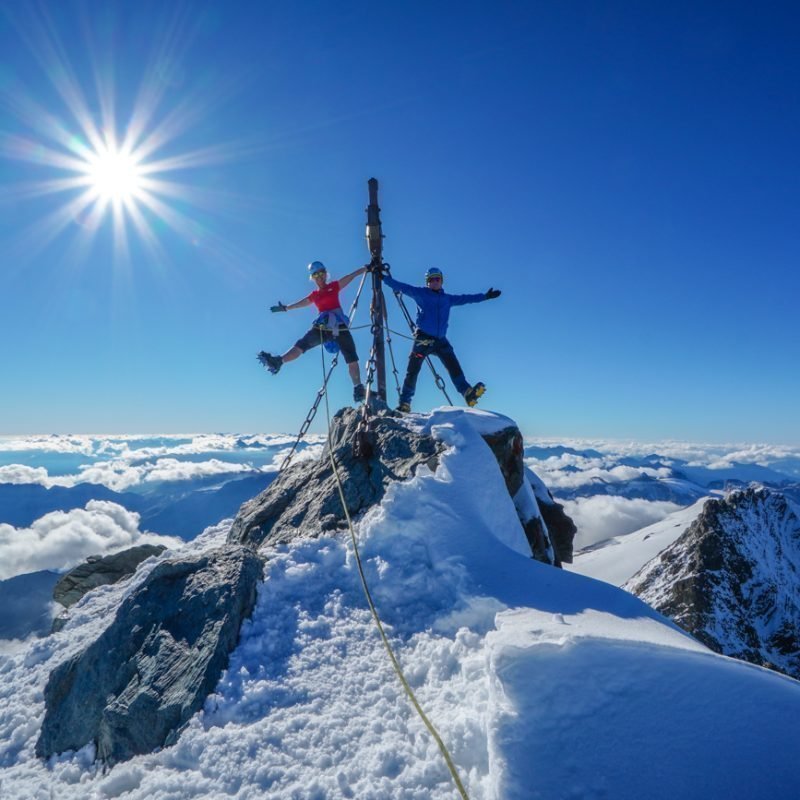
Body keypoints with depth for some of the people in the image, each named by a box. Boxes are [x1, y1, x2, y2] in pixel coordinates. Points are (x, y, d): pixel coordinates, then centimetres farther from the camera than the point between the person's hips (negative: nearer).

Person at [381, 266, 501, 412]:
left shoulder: (447, 299, 20)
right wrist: (385, 278, -4)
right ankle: (404, 404, 0)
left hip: (440, 340, 4)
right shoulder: (420, 293, 8)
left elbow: (465, 298, 30)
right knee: (413, 370, -5)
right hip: (423, 338, -3)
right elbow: (402, 287, 4)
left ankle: (468, 393, -21)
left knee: (453, 365, -13)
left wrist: (485, 296, 33)